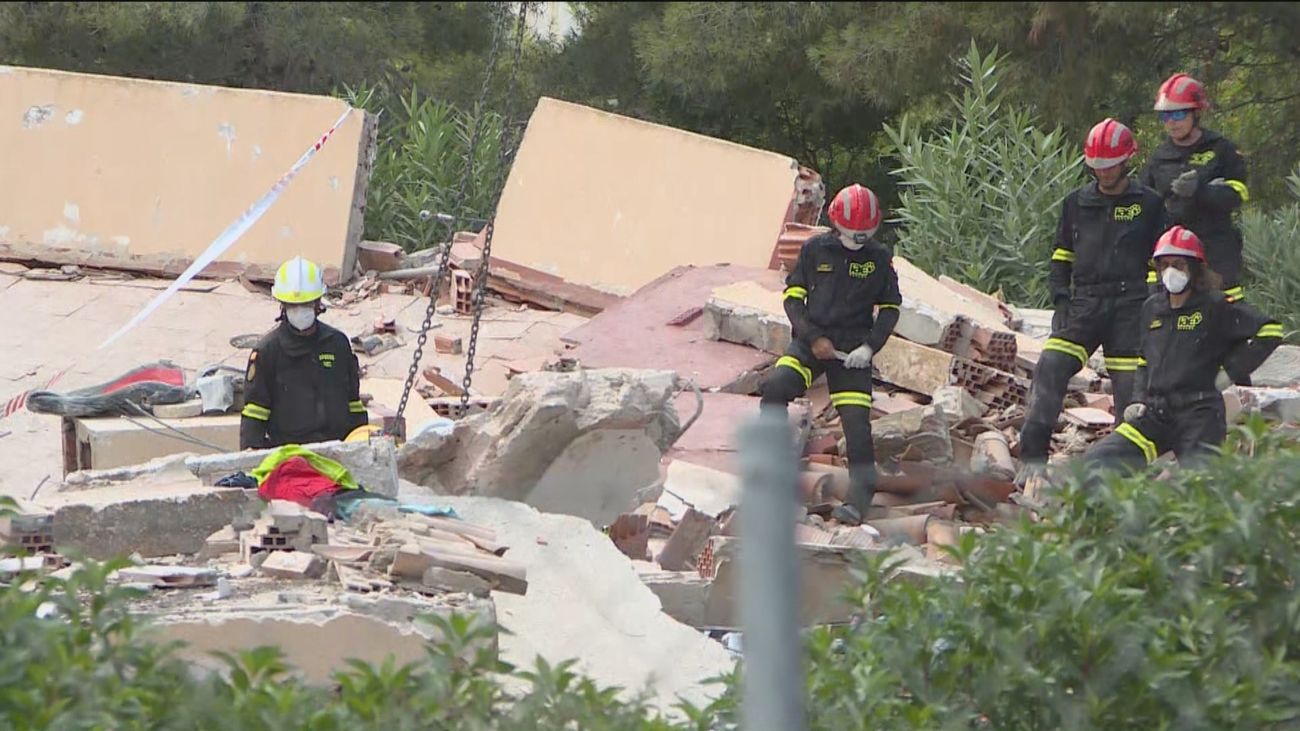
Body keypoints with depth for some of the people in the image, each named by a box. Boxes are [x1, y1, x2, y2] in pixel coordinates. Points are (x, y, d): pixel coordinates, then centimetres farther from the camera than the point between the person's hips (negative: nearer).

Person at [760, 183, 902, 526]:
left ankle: (860, 498, -5)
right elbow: (793, 297, 5)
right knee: (775, 387, -25)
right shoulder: (815, 250, 3)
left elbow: (890, 308, 10)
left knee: (856, 422, -11)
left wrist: (870, 346, -5)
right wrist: (813, 339, -9)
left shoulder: (879, 257, 4)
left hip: (852, 351, 0)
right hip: (810, 340, 0)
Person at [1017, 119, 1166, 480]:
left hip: (1130, 305, -2)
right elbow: (1062, 253, 20)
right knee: (1051, 368, -17)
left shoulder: (1148, 204, 5)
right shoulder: (1077, 202, 12)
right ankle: (1033, 455, -21)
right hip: (1085, 302, 2)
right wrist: (1060, 297, 8)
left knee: (1130, 386, -4)